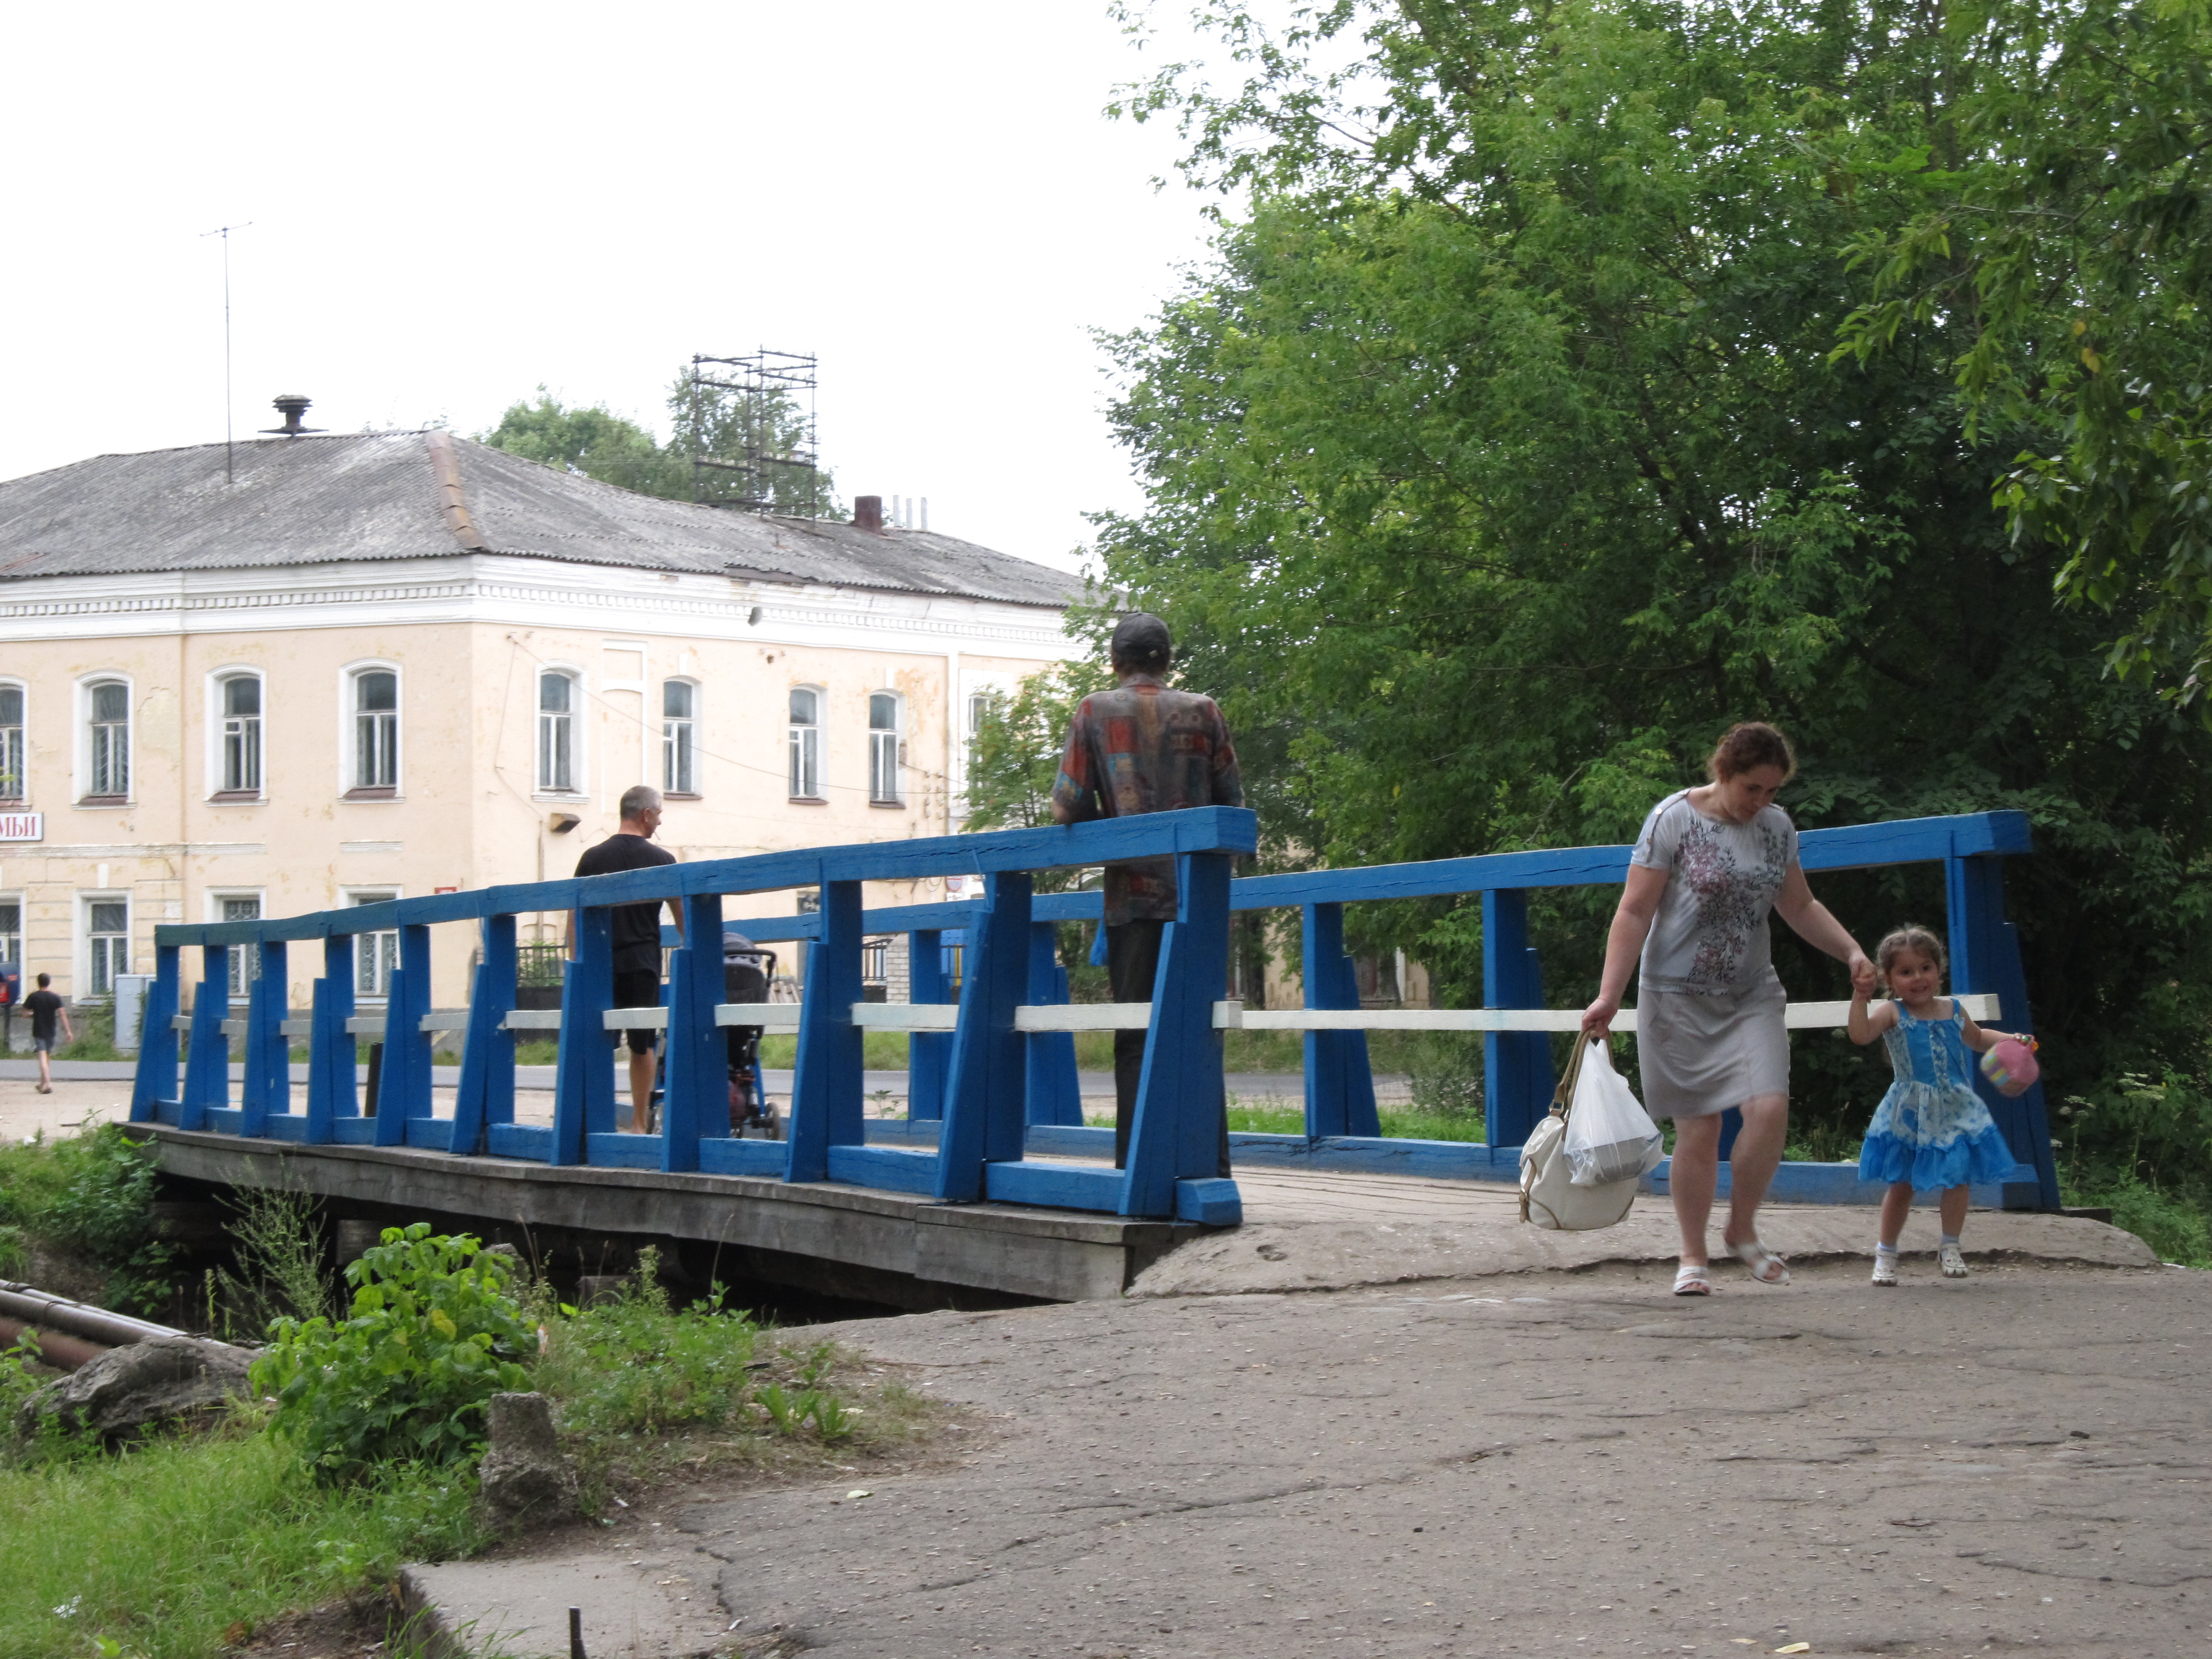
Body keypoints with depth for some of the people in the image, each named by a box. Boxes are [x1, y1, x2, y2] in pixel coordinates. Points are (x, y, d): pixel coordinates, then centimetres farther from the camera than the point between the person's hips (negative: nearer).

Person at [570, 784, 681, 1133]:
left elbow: (575, 915, 6)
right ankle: (639, 1123, 6)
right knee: (642, 1045, 5)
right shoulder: (660, 859, 0)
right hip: (643, 961, -2)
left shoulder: (592, 858, 6)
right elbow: (681, 915, 6)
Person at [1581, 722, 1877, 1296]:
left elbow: (1800, 907, 20)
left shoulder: (1776, 826, 7)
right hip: (1681, 997, -4)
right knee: (1698, 1130, -4)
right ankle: (1694, 1257, 12)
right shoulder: (1674, 819, -9)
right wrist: (1609, 995, -15)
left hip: (1752, 996, 4)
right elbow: (1634, 912, -10)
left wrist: (1852, 953, 7)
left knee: (1770, 1108, -13)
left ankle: (1743, 1231, 9)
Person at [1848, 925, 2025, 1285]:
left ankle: (1950, 1248, 21)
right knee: (1901, 1184, 3)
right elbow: (1860, 1035, -26)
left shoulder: (1953, 1011, 5)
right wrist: (1860, 996, -29)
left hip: (1955, 1110, 3)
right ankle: (1886, 1252, 17)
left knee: (1957, 1178, 2)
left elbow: (1978, 1040, 25)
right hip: (1910, 1115, -3)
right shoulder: (1892, 1014, -8)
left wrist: (2010, 1040, 10)